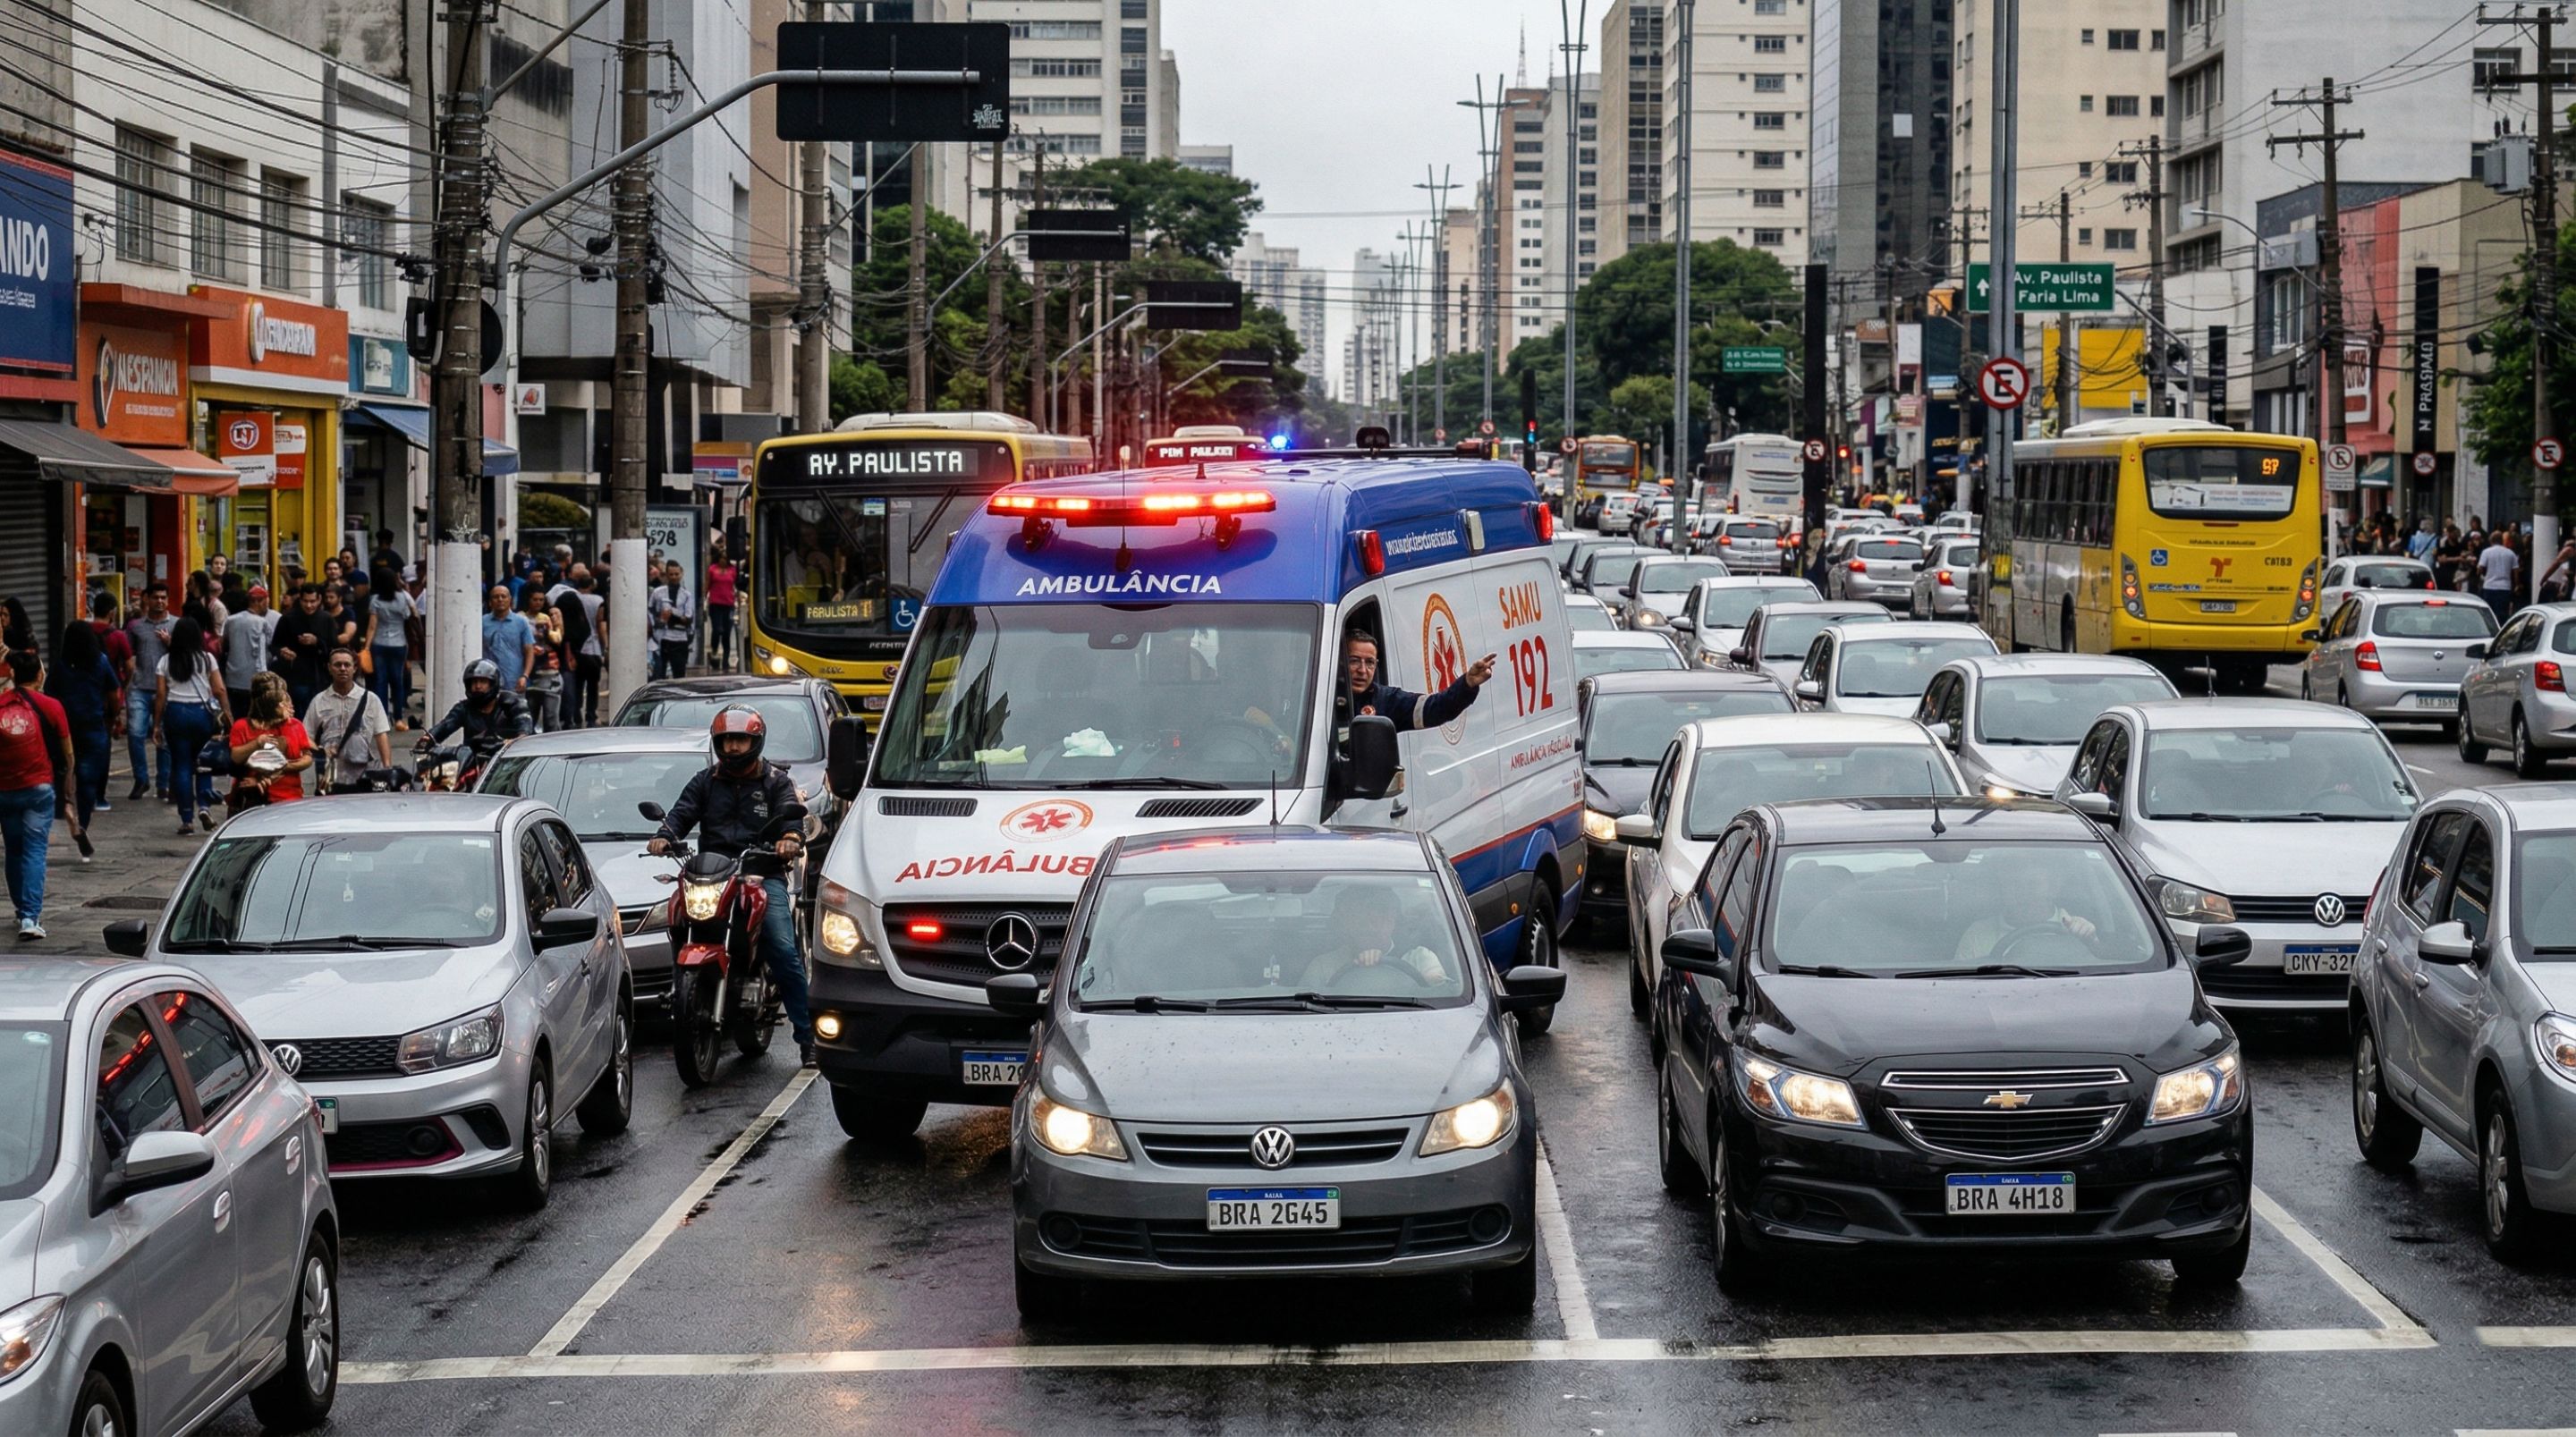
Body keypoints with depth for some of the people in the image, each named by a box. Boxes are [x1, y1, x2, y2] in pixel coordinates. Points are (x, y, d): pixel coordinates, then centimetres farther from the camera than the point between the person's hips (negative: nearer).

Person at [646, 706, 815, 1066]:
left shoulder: (775, 781, 14)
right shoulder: (705, 781, 21)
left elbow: (790, 813, -2)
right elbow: (682, 812, 7)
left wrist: (791, 837, -26)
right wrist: (664, 835, -16)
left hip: (763, 874, -2)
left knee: (785, 952, -17)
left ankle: (808, 1036, -14)